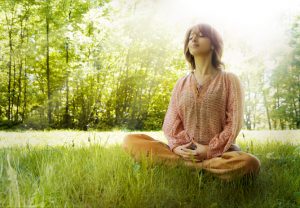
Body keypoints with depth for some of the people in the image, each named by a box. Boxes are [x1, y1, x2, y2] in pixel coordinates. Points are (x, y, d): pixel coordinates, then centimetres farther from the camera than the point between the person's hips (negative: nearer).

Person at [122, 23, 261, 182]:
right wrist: (177, 146, -14)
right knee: (130, 140, -16)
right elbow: (171, 121, 7)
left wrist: (210, 150, -15)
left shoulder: (229, 80, 6)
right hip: (185, 152, 3)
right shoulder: (181, 83, 16)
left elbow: (234, 123, -3)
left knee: (249, 163, -37)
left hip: (219, 152, -2)